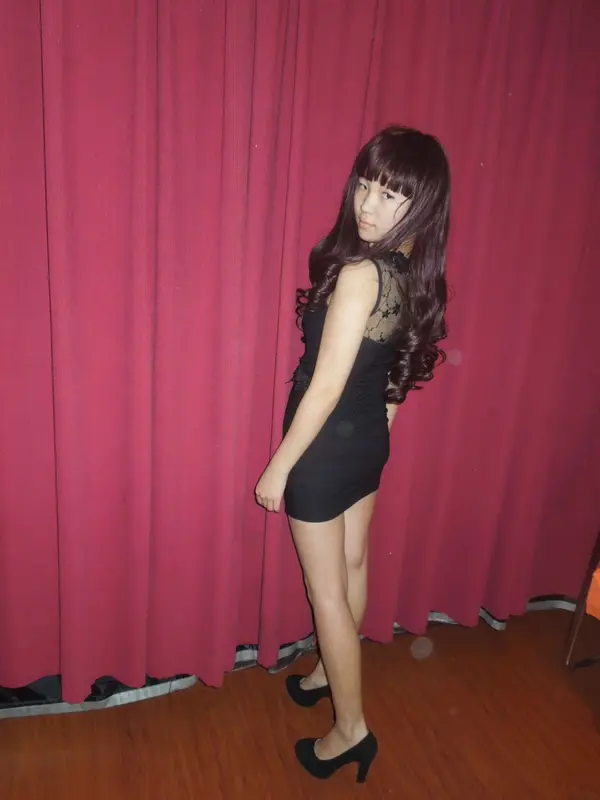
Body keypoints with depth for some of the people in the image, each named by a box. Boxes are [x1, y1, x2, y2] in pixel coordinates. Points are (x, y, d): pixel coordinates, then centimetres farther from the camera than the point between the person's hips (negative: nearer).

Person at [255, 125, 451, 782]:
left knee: (326, 590, 8)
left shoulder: (359, 274, -26)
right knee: (352, 566, 24)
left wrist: (278, 467, -14)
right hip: (371, 438, 9)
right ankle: (331, 672, 48)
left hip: (328, 446, -8)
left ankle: (351, 730, 26)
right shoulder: (415, 272, 0)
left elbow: (325, 389, -24)